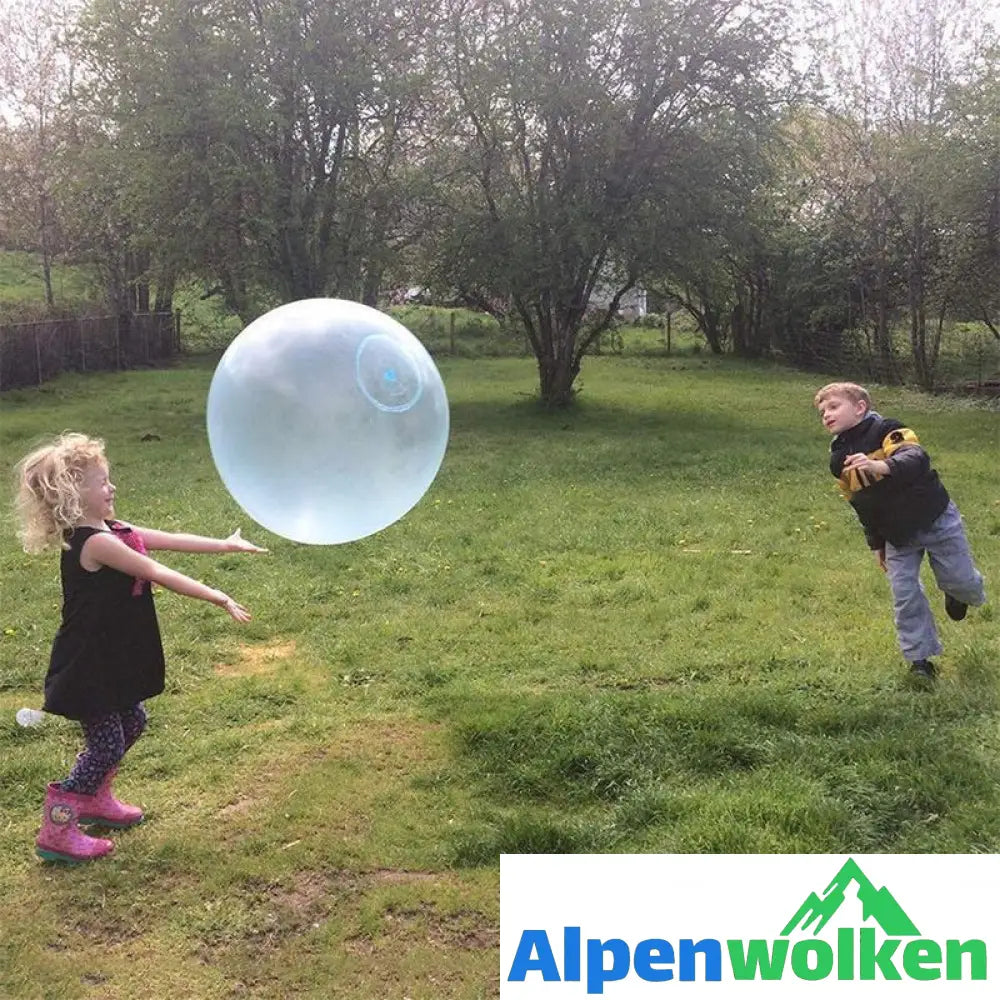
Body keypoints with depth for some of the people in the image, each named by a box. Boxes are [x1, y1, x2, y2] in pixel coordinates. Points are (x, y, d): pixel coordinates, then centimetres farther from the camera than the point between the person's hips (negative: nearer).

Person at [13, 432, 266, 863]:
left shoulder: (112, 532, 4)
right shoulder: (95, 543, -25)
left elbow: (172, 540, 8)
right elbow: (160, 575, -25)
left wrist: (225, 544, 9)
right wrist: (219, 598, -22)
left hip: (113, 661, 10)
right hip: (90, 667, -10)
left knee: (130, 723, 22)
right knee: (106, 744, -1)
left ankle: (95, 800, 40)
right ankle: (56, 831, 11)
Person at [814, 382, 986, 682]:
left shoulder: (887, 430, -17)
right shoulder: (839, 460, 1)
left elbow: (916, 458, -38)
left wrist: (881, 466, -56)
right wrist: (876, 544, 14)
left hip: (935, 520, -4)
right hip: (898, 536, 5)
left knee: (962, 582, 4)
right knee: (905, 597, -3)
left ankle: (957, 593, 41)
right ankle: (920, 657, 10)